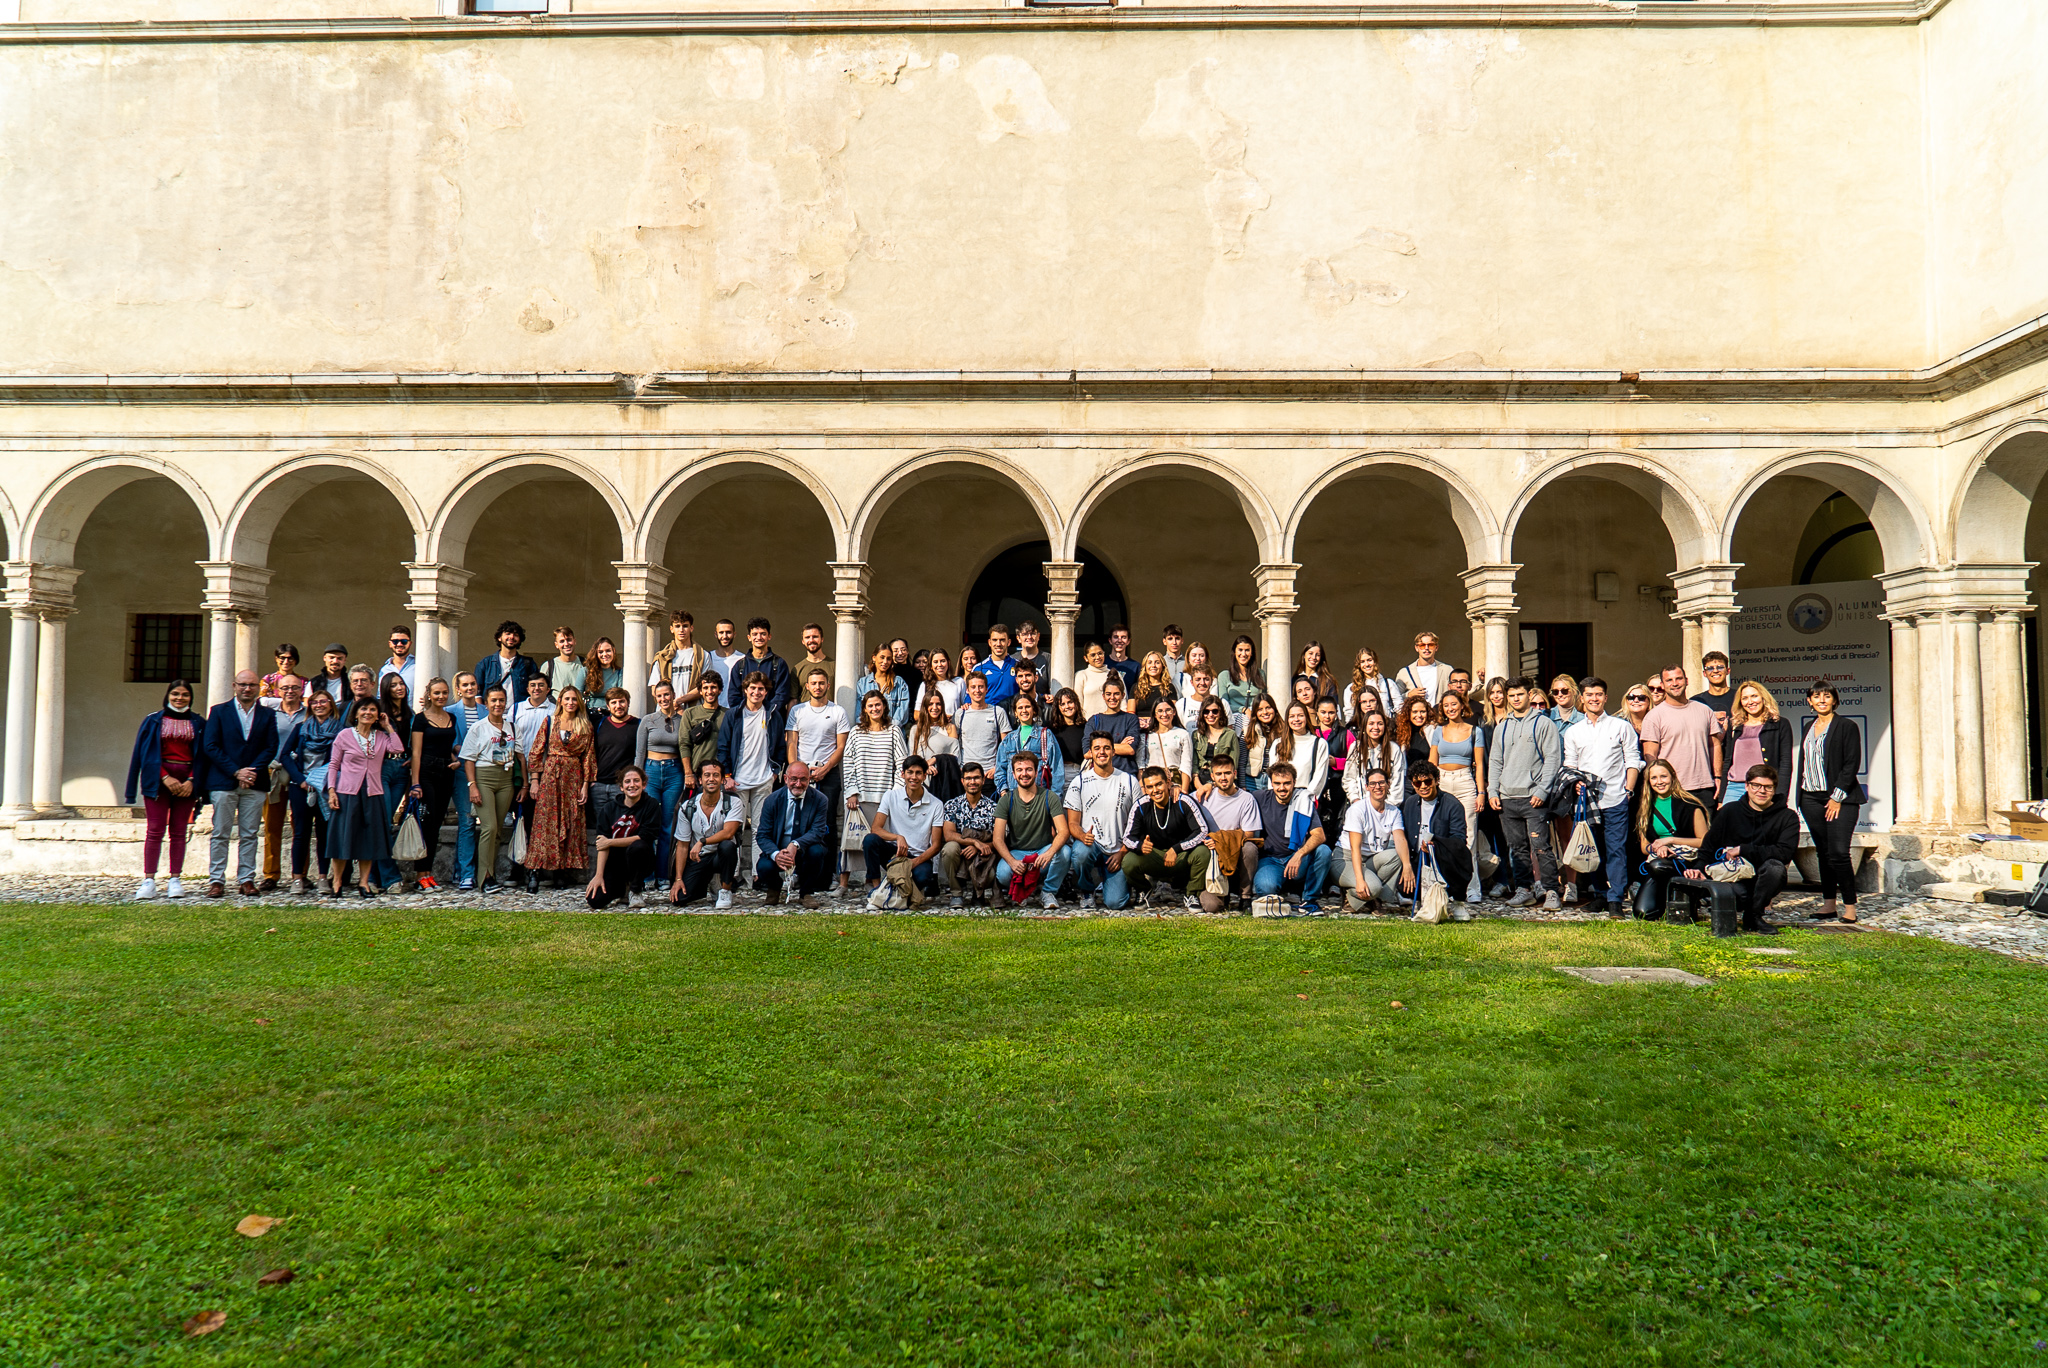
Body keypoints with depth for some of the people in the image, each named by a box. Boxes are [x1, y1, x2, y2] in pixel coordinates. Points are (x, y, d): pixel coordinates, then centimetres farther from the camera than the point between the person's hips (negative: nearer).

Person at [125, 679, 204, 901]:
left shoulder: (198, 724, 9)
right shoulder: (153, 721, 6)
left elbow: (202, 755, 7)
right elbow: (147, 753, 1)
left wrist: (192, 781, -7)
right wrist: (165, 777, -11)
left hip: (187, 781, 1)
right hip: (158, 780, -1)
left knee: (179, 831, 2)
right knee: (155, 830, -5)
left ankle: (176, 880, 5)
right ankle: (149, 880, -4)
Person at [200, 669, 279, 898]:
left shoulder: (267, 715, 10)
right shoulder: (219, 711, 5)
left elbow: (271, 748, 4)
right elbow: (210, 746, -2)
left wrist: (253, 772, -10)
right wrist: (236, 772, -10)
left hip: (255, 783, 1)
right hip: (223, 782, -1)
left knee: (250, 835, 3)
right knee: (220, 834, 0)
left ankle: (247, 880, 7)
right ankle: (216, 880, 5)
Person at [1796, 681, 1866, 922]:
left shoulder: (1846, 726, -2)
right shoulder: (1809, 728, 16)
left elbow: (1852, 764, -7)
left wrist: (1837, 797, -12)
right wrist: (1801, 798, 11)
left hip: (1840, 799, -6)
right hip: (1811, 798, 6)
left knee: (1838, 852, -10)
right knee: (1824, 853, 8)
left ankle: (1850, 905, 0)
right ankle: (1828, 904, 12)